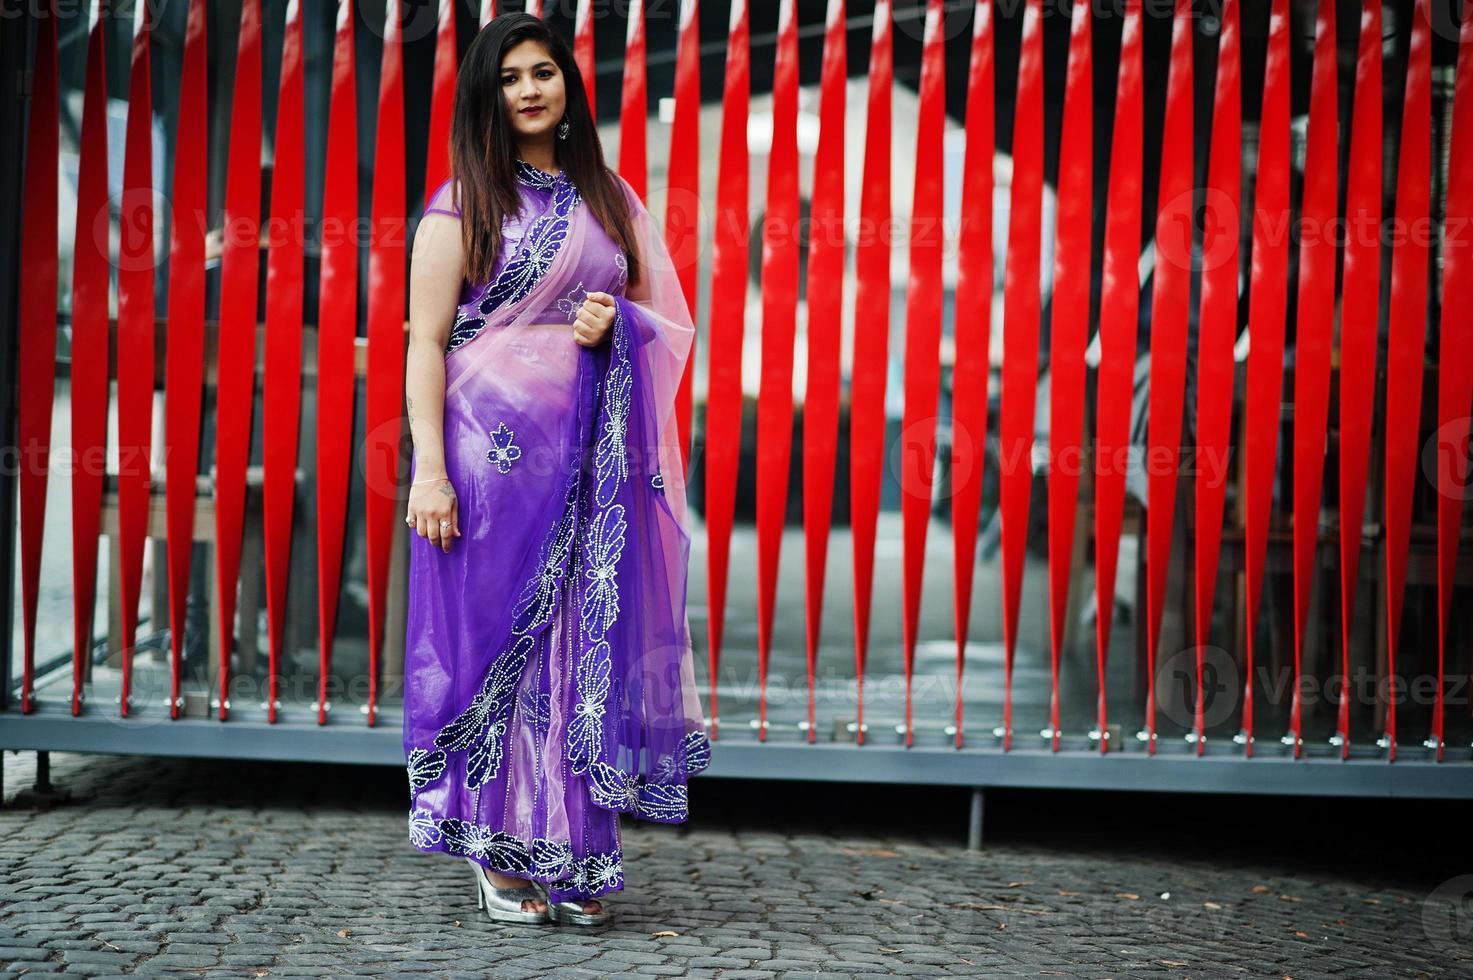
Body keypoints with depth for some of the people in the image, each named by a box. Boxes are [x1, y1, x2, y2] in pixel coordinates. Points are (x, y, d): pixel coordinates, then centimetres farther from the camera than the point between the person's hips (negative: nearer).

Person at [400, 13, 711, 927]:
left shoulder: (610, 198, 15)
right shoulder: (462, 204, 1)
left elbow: (664, 314, 20)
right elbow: (427, 341, -4)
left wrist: (619, 326, -4)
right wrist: (429, 469, -13)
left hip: (593, 456, 4)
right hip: (493, 448, -4)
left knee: (586, 640, 3)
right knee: (498, 637, -2)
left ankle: (575, 853, 10)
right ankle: (501, 853, 7)